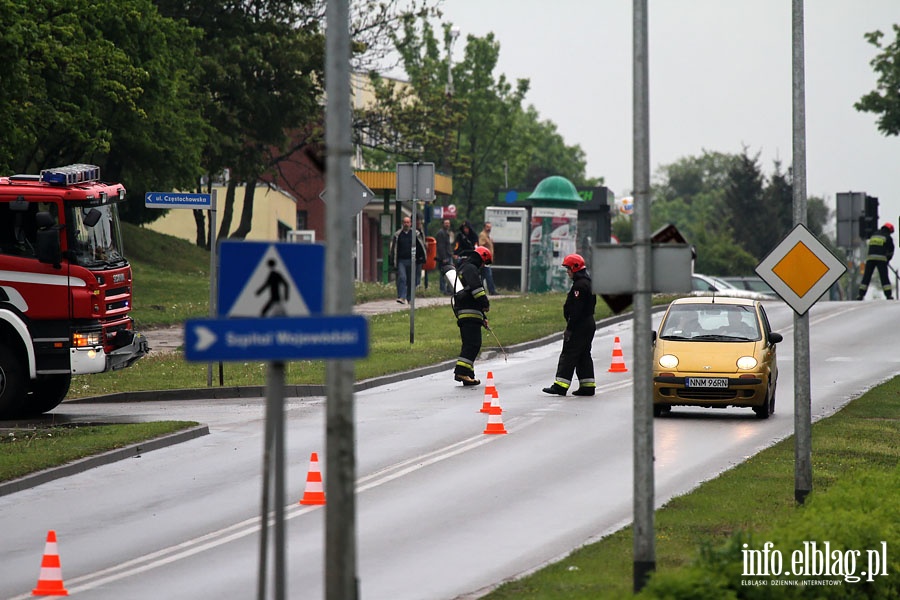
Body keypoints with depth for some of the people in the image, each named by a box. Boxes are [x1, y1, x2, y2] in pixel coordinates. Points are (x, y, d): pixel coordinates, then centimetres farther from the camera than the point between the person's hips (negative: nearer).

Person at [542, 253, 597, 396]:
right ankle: (588, 386, 14)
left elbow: (576, 310, -22)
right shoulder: (588, 282, 15)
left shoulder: (580, 285, -17)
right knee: (584, 355, 14)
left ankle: (560, 386, -11)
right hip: (589, 324, 10)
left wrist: (569, 329, -21)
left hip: (579, 326, -10)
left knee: (568, 355, -9)